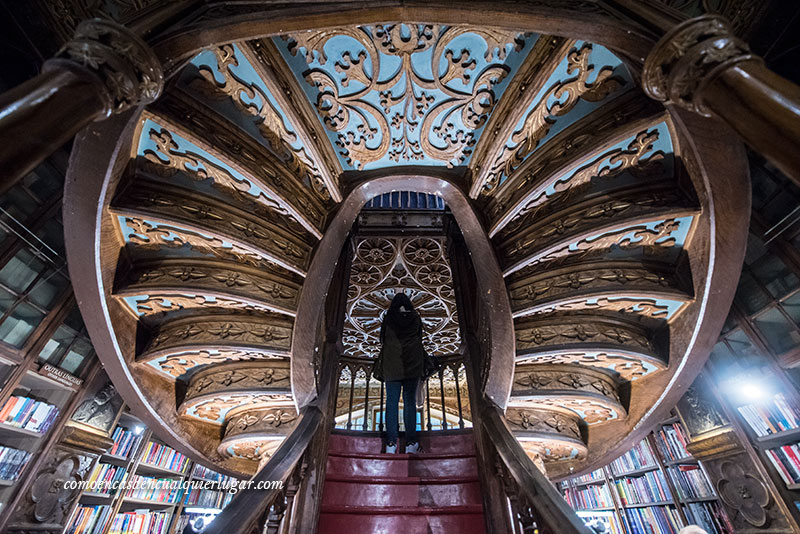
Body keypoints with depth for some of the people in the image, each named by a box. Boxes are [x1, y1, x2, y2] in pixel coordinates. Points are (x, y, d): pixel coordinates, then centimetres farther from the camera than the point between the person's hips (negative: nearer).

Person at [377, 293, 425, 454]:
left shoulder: (388, 319, -2)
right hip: (413, 365, 1)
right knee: (410, 402, 6)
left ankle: (391, 443, 5)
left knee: (392, 402, 4)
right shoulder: (416, 318, 2)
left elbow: (382, 341, 7)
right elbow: (420, 340, 12)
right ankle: (411, 443, 8)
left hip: (392, 366, -1)